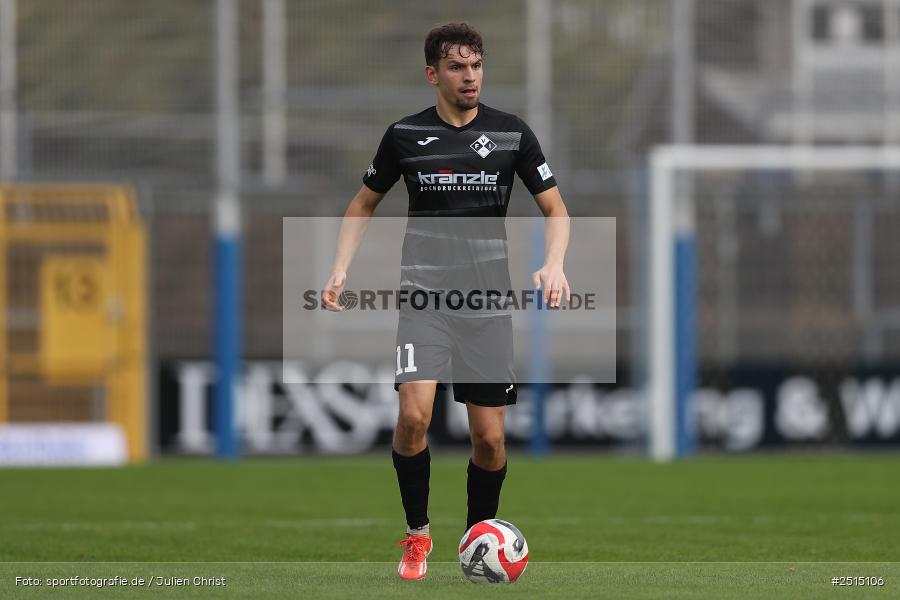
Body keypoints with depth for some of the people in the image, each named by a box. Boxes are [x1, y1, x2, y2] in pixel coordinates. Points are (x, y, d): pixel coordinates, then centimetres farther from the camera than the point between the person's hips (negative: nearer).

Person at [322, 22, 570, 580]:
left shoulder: (512, 132, 2)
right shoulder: (405, 135, 2)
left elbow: (555, 209, 8)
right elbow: (364, 204, 16)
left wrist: (554, 264, -11)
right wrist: (341, 269, 2)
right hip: (424, 295, -1)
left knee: (489, 437, -1)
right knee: (414, 414, -21)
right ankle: (417, 535, -1)